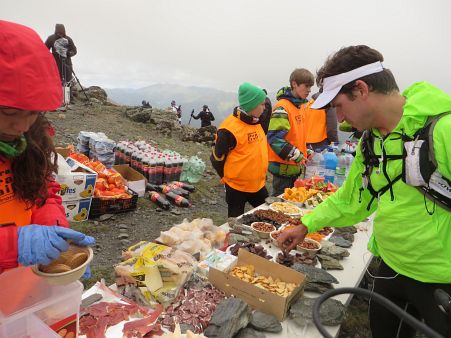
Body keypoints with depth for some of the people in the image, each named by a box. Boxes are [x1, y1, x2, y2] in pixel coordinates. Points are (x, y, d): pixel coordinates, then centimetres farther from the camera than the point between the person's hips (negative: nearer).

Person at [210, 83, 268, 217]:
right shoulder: (230, 128, -21)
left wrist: (260, 174, 16)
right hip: (237, 187, -7)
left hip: (258, 184, 7)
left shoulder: (256, 123, 5)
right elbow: (217, 158, -14)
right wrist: (229, 178, -1)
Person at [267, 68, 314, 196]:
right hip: (283, 165, -9)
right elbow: (274, 137, -25)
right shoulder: (283, 107, -17)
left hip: (295, 166, 9)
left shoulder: (299, 105, 12)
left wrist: (305, 153, 12)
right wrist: (295, 155, -24)